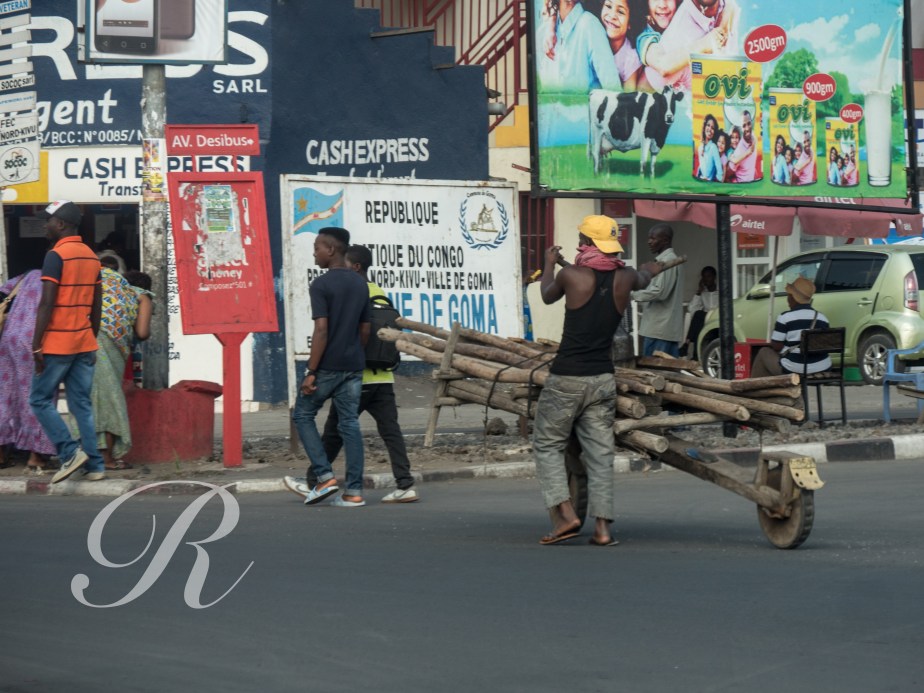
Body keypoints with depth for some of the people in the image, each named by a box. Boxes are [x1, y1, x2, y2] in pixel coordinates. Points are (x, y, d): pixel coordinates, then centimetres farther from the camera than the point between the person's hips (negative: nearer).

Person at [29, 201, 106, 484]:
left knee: (40, 400, 4)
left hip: (57, 344, -7)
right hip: (84, 344, 7)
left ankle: (70, 453, -5)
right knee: (82, 404, 8)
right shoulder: (91, 256, 12)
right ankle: (94, 465, 4)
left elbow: (47, 304, -17)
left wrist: (36, 345, -15)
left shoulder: (56, 255, -12)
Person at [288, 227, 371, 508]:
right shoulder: (361, 284, 10)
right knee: (350, 423, 5)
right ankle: (354, 491, 1)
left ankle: (325, 476, -1)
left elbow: (321, 331, -18)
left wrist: (311, 372, -16)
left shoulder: (321, 285, -12)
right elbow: (365, 330, 13)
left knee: (303, 415, 10)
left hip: (328, 366, -6)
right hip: (353, 366, 6)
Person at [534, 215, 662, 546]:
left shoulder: (572, 275, -9)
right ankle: (602, 526, -1)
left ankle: (565, 513, -6)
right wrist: (649, 269, 54)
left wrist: (549, 264, 34)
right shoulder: (624, 278, 2)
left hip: (566, 379, -4)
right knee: (600, 452, 6)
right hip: (603, 379, 4)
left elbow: (547, 296, 14)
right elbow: (643, 279, 29)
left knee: (547, 444, 8)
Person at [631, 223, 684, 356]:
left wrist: (632, 294, -12)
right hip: (666, 328, 10)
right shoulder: (665, 260, 20)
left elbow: (659, 291, -20)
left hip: (660, 329, -10)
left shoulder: (667, 261, -12)